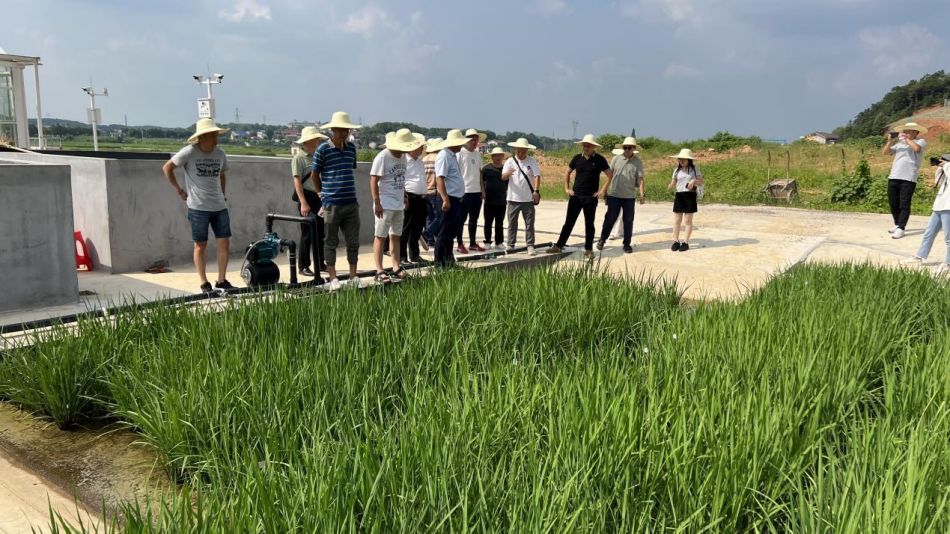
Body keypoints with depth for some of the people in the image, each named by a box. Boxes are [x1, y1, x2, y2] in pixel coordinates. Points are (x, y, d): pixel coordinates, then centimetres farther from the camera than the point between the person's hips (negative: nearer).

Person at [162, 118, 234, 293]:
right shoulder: (189, 152, -8)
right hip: (198, 207, -4)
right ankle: (204, 284, 12)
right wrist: (179, 190, -3)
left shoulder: (220, 154, 8)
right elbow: (167, 168, -2)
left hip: (219, 206, 5)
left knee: (224, 242, 1)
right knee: (201, 245, 4)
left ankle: (221, 280, 13)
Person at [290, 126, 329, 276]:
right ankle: (303, 266, 6)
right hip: (307, 198, -7)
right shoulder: (299, 158, -8)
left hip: (319, 198, 7)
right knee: (307, 234, -3)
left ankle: (320, 264, 21)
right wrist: (303, 203, -21)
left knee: (320, 233, 11)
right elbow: (297, 181, -14)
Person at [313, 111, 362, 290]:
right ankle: (333, 277, 12)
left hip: (351, 203, 5)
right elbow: (314, 175, 3)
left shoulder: (352, 148, 8)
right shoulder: (323, 150, -6)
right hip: (331, 204, -4)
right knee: (331, 242, 5)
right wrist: (322, 193, 9)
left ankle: (353, 275, 18)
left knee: (353, 241, 8)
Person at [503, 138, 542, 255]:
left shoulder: (532, 161, 2)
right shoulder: (510, 161, 0)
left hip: (528, 198, 0)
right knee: (512, 223, 7)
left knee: (529, 223, 3)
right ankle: (510, 245, 16)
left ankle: (530, 246, 8)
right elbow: (503, 177, -9)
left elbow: (537, 176, -5)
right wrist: (508, 173, -33)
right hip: (513, 198, 0)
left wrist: (536, 191, -19)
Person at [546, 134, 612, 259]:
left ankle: (588, 249, 15)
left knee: (589, 224, 7)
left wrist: (603, 190, -6)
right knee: (569, 222, 4)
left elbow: (610, 175, 0)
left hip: (591, 197, -2)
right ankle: (559, 246, 9)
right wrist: (567, 188, 8)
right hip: (576, 196, 2)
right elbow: (568, 173, 16)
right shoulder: (577, 158, 4)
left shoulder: (600, 160, -4)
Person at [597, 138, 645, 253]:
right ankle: (602, 240, 20)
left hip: (629, 196, 0)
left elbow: (640, 179, -5)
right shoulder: (616, 159, 1)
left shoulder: (638, 162, 0)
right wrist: (605, 190, 6)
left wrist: (642, 194, -16)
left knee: (628, 220, 6)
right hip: (614, 195, 0)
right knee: (610, 218, 5)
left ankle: (627, 244, 18)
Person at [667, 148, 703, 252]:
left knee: (687, 221, 2)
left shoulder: (694, 169, 1)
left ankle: (685, 242, 10)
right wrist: (669, 187, -16)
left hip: (690, 196, -3)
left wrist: (694, 181, -20)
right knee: (676, 221, 2)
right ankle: (676, 241, 12)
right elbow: (673, 184, 6)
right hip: (679, 196, 3)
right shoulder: (677, 170, 9)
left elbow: (701, 182, 1)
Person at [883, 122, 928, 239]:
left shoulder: (921, 141, 5)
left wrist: (906, 139, -5)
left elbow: (916, 148, -17)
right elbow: (885, 152, 14)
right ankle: (898, 224, 25)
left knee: (904, 204, -6)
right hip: (894, 177, 6)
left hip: (908, 178, -6)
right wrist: (890, 141, 0)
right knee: (893, 203, 10)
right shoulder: (899, 144, 20)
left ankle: (901, 228, -5)